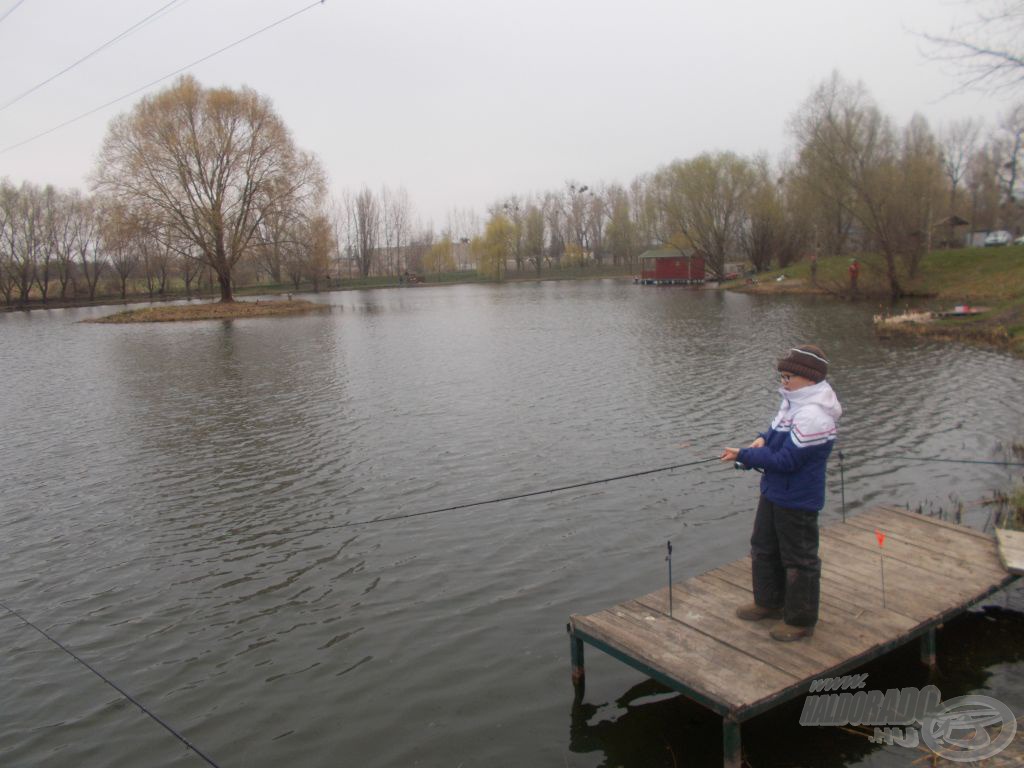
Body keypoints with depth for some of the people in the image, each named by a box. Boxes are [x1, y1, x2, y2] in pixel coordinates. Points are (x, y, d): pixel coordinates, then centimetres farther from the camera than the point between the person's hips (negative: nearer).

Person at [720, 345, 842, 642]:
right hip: (773, 492, 10)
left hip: (798, 501, -10)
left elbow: (786, 460, -27)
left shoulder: (813, 416, -28)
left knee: (799, 560, 6)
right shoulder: (794, 402, 3)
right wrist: (763, 439, -2)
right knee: (764, 549, 23)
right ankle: (769, 603, 41)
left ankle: (801, 620, 22)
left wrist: (743, 455, -22)